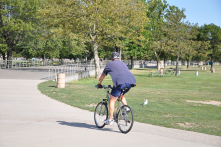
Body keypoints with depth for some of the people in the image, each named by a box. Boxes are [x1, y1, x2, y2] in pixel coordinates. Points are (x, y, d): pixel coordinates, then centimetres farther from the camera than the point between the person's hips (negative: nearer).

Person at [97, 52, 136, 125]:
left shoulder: (110, 64, 19)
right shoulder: (123, 64, 32)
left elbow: (102, 76, 27)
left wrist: (99, 84, 42)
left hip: (120, 83, -6)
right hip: (130, 82, 6)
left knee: (112, 101, 5)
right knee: (121, 95, 33)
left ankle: (110, 120, 6)